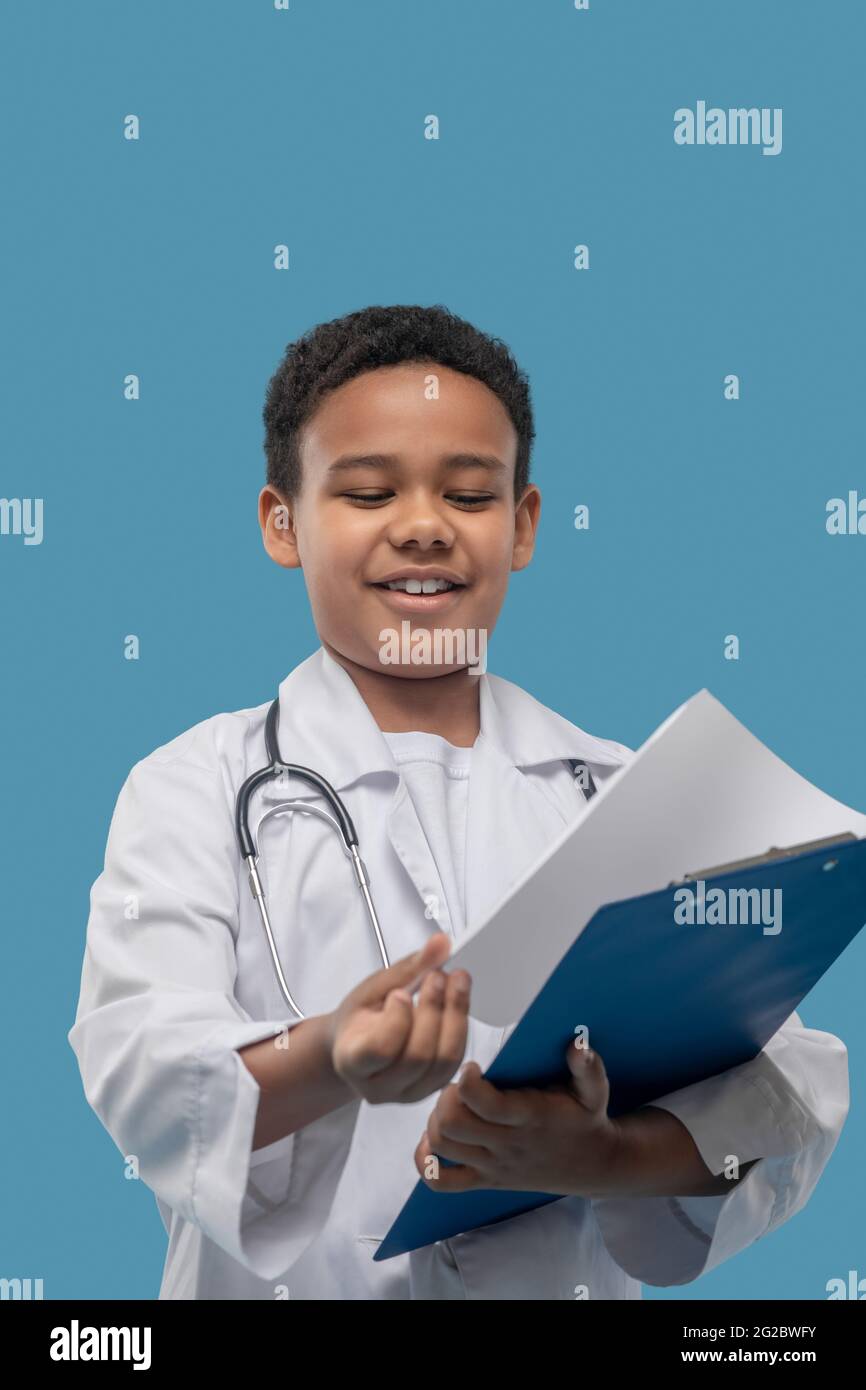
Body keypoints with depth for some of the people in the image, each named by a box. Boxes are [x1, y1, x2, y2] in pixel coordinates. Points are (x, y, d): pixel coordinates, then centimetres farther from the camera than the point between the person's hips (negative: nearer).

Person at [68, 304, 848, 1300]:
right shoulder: (196, 788, 4)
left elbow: (789, 1082, -1)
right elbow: (139, 1069, -10)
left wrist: (604, 1159, -19)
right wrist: (325, 1060, -29)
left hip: (567, 1282, 3)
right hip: (292, 1287, -2)